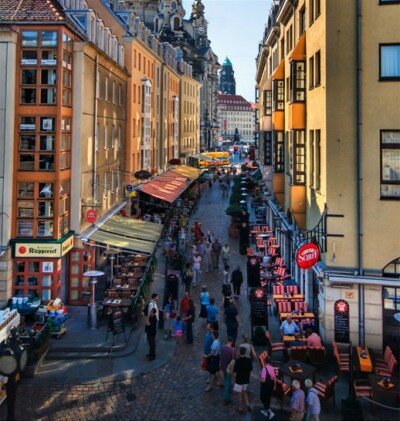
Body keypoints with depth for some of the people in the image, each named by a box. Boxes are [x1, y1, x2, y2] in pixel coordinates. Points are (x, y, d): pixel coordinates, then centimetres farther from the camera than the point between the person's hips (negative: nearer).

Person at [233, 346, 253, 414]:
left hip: (239, 380, -5)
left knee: (239, 394, 8)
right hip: (246, 380, 5)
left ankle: (240, 408, 16)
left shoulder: (238, 361, -20)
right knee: (244, 392, 24)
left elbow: (235, 372, -16)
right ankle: (247, 404, 12)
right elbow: (250, 370, 4)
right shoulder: (248, 360, -6)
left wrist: (234, 379, -2)